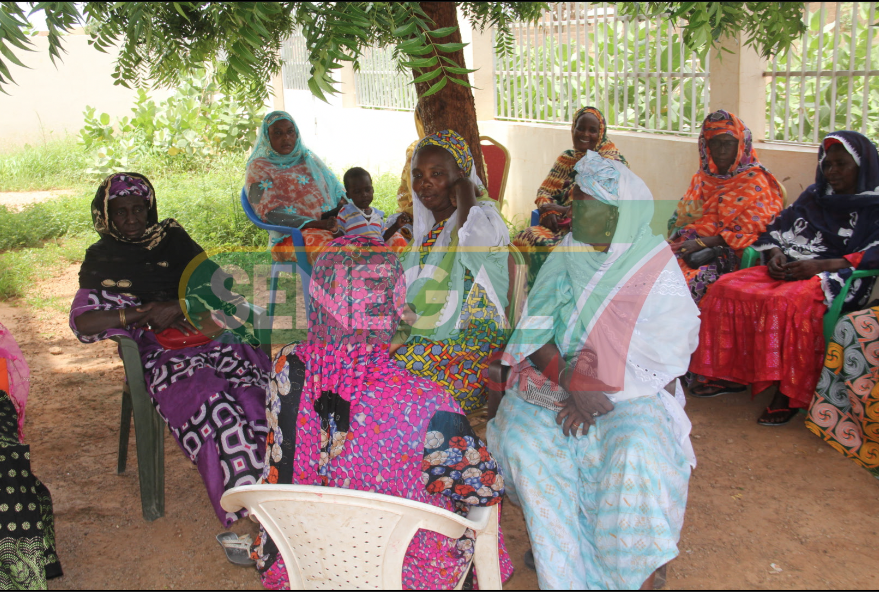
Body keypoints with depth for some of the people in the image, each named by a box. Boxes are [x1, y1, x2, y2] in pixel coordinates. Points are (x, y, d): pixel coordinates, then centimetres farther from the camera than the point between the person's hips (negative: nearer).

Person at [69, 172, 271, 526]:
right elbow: (82, 323, 1)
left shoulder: (173, 238, 21)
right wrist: (144, 314, -7)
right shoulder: (101, 259, 15)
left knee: (257, 389, -29)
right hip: (159, 353, -3)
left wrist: (179, 307, -5)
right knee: (211, 400, -34)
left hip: (208, 335, 3)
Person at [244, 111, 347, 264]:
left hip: (333, 223, 5)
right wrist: (318, 224, -19)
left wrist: (343, 204, -6)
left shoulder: (307, 158, 23)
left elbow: (335, 187, 22)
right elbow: (271, 213, -7)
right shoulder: (258, 169, 5)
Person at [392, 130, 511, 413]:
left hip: (469, 345, -7)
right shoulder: (424, 228, 18)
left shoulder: (484, 216, -6)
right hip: (421, 339, 7)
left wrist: (464, 190, -15)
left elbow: (471, 237, -33)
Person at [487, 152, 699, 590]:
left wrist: (596, 388, -18)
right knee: (522, 442, -24)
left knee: (636, 453, -32)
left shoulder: (657, 270, -5)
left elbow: (664, 357, -9)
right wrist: (570, 381, -18)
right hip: (555, 378, 3)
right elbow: (536, 332, -1)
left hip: (632, 389, -3)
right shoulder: (563, 257, 6)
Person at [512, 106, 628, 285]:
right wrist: (547, 210, -10)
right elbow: (545, 190, 15)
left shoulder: (612, 159, 2)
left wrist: (562, 209, -15)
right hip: (562, 224, 5)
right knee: (525, 239, -23)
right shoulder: (566, 158, 19)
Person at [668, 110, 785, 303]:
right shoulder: (703, 177, 18)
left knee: (691, 279, -34)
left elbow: (748, 233, -7)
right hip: (692, 247, 5)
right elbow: (681, 217, 18)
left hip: (730, 256, -5)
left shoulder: (754, 181, 1)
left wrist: (702, 243, -15)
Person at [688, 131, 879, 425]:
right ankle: (730, 374, -12)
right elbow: (777, 229, 18)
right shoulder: (813, 196, 20)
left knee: (788, 302, -37)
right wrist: (775, 253, -5)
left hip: (838, 277, -6)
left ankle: (790, 394, -30)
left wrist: (821, 265, -23)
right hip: (792, 267, 7)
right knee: (727, 288, -15)